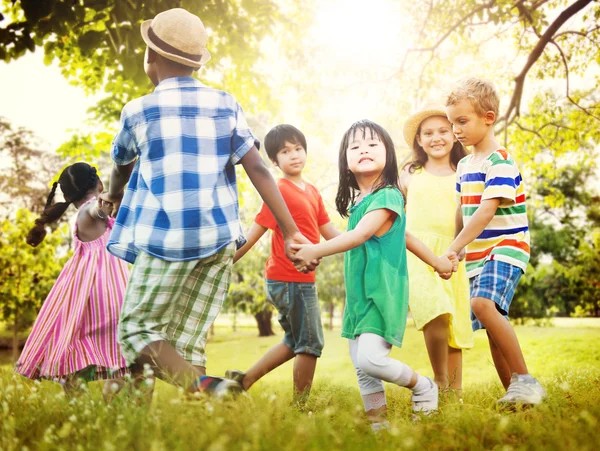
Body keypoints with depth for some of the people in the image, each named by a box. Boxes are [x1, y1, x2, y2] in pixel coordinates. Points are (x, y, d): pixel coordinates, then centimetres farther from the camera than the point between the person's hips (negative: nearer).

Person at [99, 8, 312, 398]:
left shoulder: (139, 111, 2)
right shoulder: (226, 105, 7)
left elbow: (121, 169, 20)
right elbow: (258, 169, -1)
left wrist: (114, 197, 43)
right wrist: (290, 232, 0)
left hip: (166, 238, -4)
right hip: (219, 238, 4)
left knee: (137, 328, 6)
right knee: (188, 341, 11)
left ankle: (205, 386, -17)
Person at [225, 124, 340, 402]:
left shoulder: (312, 192, 11)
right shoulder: (280, 192, -14)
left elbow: (330, 233, 14)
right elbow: (253, 235, -15)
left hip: (301, 279, 9)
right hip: (291, 279, -9)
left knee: (295, 342, 20)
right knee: (311, 344, 1)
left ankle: (243, 380, 23)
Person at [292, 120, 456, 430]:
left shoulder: (388, 196, -11)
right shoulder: (356, 201, 13)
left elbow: (360, 235, -24)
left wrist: (315, 250, -30)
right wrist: (435, 260, 29)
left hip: (383, 294, -8)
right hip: (358, 296, 8)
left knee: (370, 360, -19)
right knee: (362, 369, 6)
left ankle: (423, 387, 7)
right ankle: (378, 425, 16)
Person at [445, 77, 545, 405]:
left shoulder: (500, 161, -13)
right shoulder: (464, 165, 13)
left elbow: (487, 211, -22)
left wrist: (453, 249, -26)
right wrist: (456, 249, 16)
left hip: (506, 246, -8)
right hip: (478, 253, 9)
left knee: (483, 303, -31)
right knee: (493, 328, 8)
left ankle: (525, 380, -21)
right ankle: (513, 391, 19)